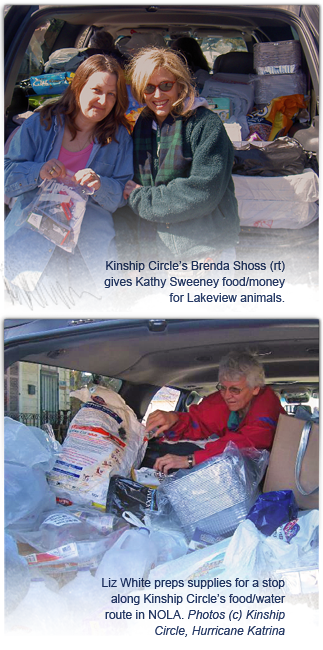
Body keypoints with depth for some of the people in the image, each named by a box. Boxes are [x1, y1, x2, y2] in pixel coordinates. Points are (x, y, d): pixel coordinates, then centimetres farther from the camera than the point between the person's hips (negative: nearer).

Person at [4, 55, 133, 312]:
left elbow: (123, 195, 6)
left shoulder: (120, 136, 10)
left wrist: (100, 185, -15)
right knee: (48, 304, -20)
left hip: (93, 238, 2)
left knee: (93, 309, -8)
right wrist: (38, 172, -17)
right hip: (35, 231, -2)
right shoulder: (41, 124, 6)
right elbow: (8, 177, 3)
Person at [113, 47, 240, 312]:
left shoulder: (205, 124, -7)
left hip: (208, 257, -4)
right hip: (158, 259, 4)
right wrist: (129, 255, 5)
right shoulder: (140, 129, 10)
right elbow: (125, 198, 12)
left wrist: (142, 199, -10)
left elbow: (203, 192, -18)